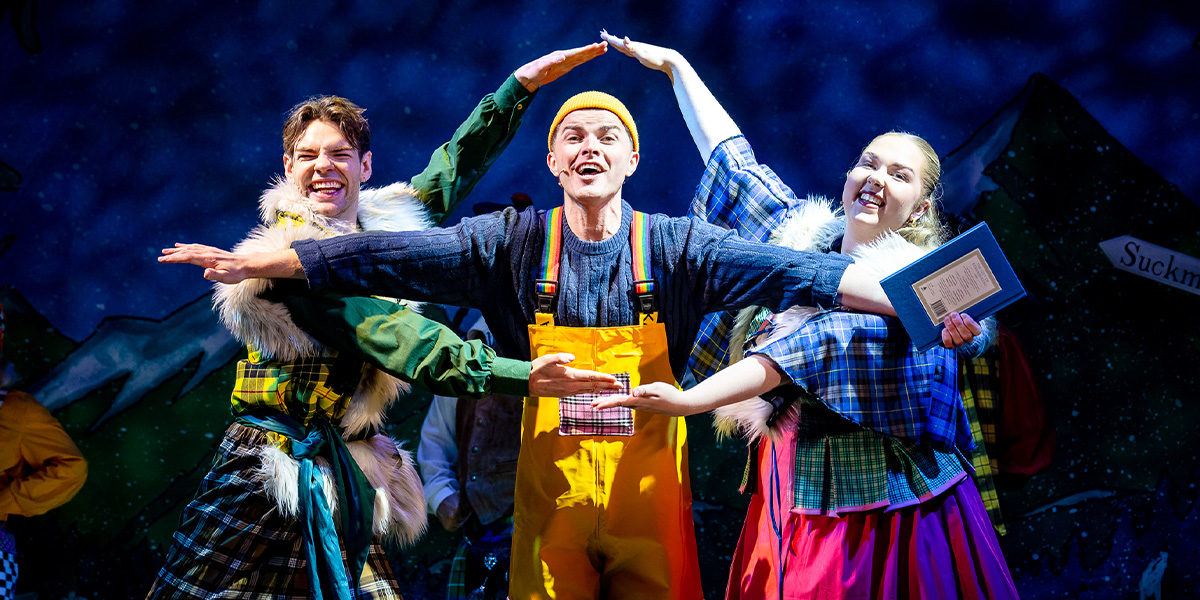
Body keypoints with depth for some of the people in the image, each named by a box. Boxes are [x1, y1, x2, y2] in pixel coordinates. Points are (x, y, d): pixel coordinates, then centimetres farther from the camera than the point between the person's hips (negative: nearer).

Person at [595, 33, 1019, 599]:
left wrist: (690, 399, -38)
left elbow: (817, 345, -25)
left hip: (885, 504, -5)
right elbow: (731, 157, 17)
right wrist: (675, 63, 23)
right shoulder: (803, 231, 7)